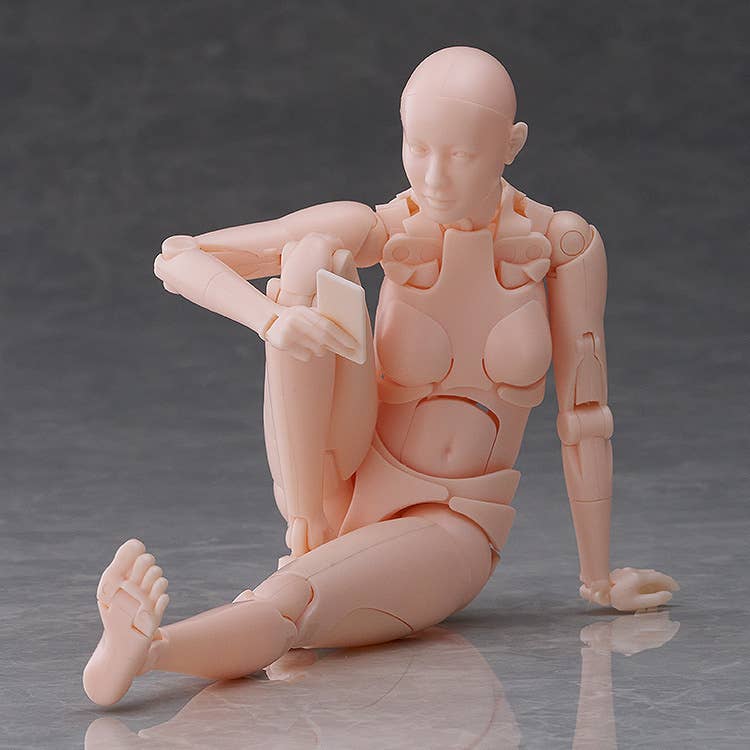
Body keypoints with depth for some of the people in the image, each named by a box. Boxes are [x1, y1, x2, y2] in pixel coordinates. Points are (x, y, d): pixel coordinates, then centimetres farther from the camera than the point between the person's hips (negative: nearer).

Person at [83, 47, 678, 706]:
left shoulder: (564, 243, -10)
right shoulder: (379, 230, -10)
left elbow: (584, 414, -2)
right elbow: (177, 257, -13)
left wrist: (599, 578, 5)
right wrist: (273, 319, -34)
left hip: (449, 531, -1)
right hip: (338, 493, 2)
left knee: (292, 603, -36)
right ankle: (310, 539, -22)